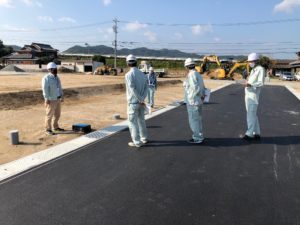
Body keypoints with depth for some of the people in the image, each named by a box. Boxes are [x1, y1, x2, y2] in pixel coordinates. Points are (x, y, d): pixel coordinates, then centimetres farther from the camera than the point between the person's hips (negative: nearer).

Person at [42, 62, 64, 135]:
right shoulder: (46, 78, -13)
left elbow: (59, 87, 18)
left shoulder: (57, 77, 12)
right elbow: (45, 89, -18)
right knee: (49, 115, -1)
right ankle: (48, 129, 9)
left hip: (57, 99, 8)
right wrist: (47, 99, -22)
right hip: (51, 100, -8)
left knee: (57, 114, 15)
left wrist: (62, 96, 15)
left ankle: (56, 127, 29)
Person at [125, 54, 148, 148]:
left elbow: (133, 89, -21)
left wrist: (141, 100, -15)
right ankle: (144, 138, 30)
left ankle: (137, 142, 6)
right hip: (141, 102, 7)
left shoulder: (128, 74, -15)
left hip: (133, 102, -7)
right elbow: (146, 88, -2)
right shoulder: (142, 74, 5)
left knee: (132, 122, 3)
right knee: (141, 120, 19)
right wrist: (142, 99, -10)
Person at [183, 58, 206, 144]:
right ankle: (198, 137, 26)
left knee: (193, 121, -1)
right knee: (197, 120, 17)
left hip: (192, 101, -9)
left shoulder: (191, 75, -16)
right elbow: (202, 89, 12)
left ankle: (197, 139, 5)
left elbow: (196, 89, -24)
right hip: (198, 102, 10)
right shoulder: (198, 75, 12)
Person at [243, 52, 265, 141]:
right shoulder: (253, 70, 19)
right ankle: (256, 134, 18)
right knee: (253, 115, 11)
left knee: (251, 115, -9)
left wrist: (250, 84, -31)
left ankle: (249, 134, -6)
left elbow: (261, 83, -18)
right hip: (248, 95, 9)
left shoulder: (261, 69, -7)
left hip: (253, 95, -9)